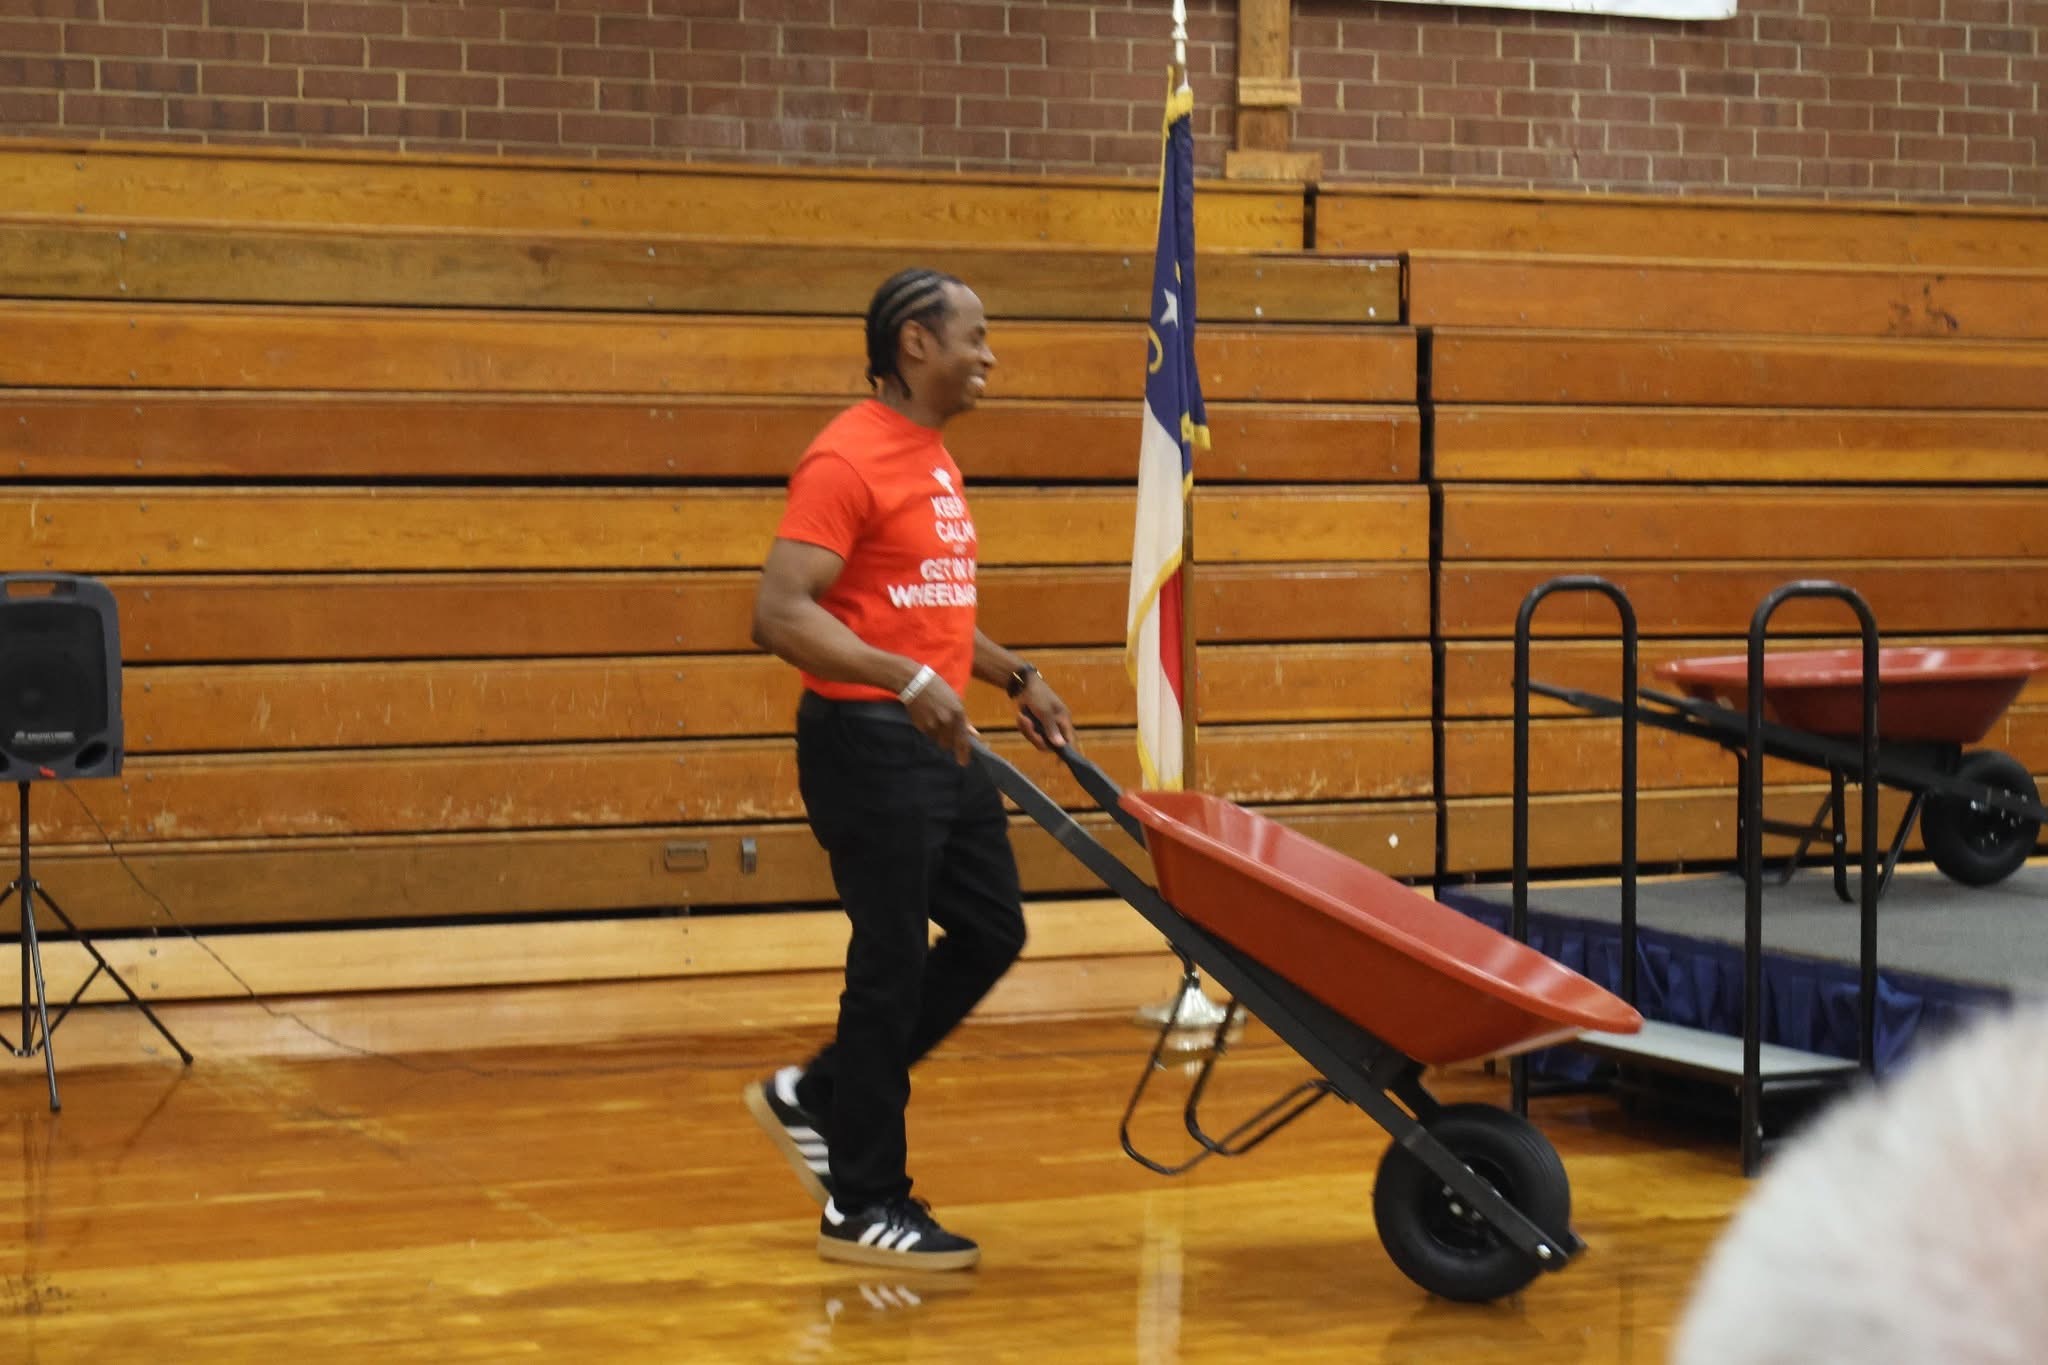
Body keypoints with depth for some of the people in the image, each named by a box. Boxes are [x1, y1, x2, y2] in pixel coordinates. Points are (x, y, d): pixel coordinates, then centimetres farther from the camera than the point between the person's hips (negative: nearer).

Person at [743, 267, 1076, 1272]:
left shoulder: (933, 459, 15)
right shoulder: (847, 460, -15)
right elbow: (779, 615, -24)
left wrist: (1016, 677, 18)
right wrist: (907, 679, -33)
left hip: (942, 740, 10)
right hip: (868, 739, -9)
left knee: (989, 933, 13)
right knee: (892, 961, -3)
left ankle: (811, 1100, 24)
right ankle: (862, 1206, 9)